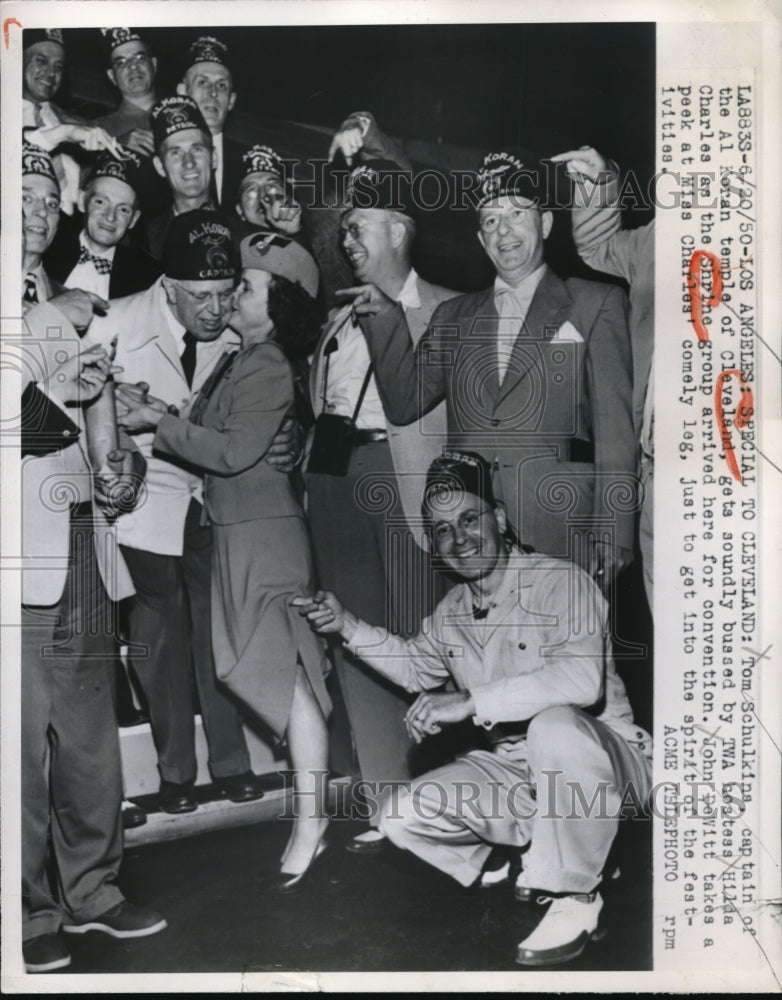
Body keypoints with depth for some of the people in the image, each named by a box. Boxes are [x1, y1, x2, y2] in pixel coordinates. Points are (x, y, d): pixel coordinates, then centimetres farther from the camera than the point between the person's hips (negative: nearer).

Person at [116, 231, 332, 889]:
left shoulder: (268, 368, -15)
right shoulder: (240, 359, 12)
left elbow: (235, 452, -21)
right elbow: (215, 436, 15)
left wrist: (161, 423, -15)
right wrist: (167, 418, 0)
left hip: (264, 531, -9)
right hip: (238, 528, 9)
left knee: (280, 671, -7)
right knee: (260, 668, 16)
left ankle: (310, 822, 1)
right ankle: (313, 782, 31)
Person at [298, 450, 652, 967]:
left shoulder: (560, 581, -18)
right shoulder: (451, 613, 6)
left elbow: (583, 679, -35)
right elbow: (416, 665, 28)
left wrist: (471, 702, -34)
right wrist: (350, 627, 14)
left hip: (604, 757, -7)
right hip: (515, 772, 7)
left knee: (555, 726, -40)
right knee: (402, 817, -7)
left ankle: (575, 896, -17)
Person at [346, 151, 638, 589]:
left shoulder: (596, 304, 8)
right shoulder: (454, 317, 19)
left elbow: (615, 429, 0)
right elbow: (404, 404, 13)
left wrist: (612, 542, -8)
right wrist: (387, 320, 2)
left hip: (560, 536, -2)